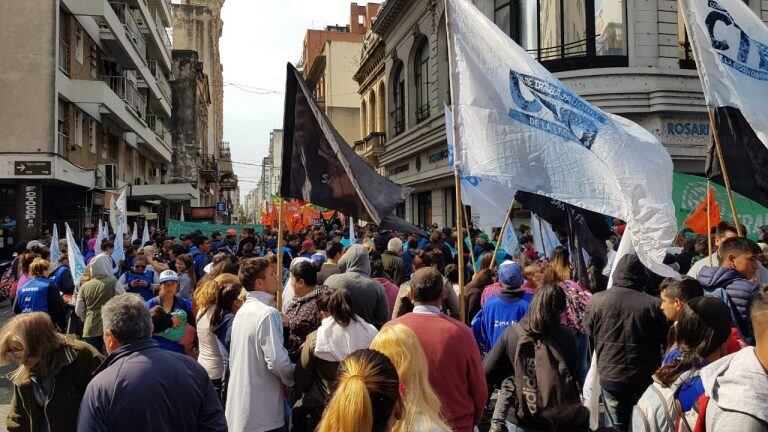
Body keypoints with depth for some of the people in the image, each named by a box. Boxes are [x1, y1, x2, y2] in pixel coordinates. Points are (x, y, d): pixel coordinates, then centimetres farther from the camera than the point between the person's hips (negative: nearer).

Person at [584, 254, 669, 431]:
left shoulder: (597, 300, -9)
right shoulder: (655, 305, -13)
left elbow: (589, 337, 3)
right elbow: (667, 342, -1)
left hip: (610, 375, 0)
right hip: (646, 377, 0)